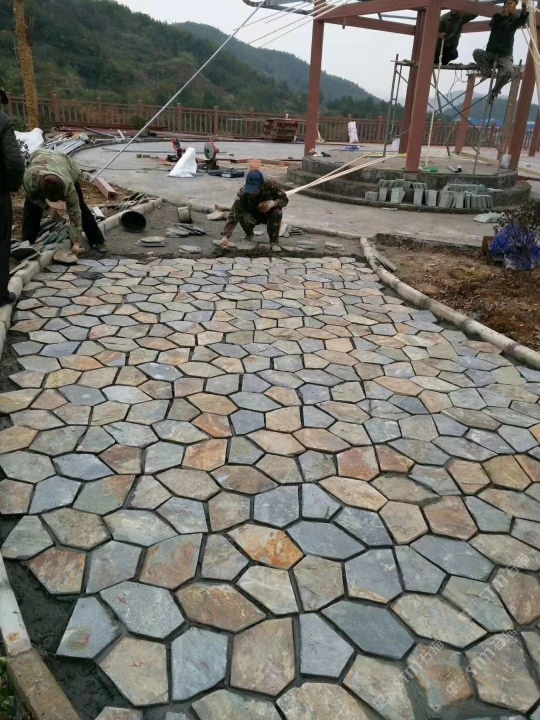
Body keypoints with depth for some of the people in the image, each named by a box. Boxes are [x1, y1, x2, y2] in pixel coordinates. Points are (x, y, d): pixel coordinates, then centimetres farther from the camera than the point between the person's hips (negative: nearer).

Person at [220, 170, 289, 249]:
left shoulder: (271, 186, -31)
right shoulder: (242, 194, -33)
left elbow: (285, 200, -16)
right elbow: (233, 216, -36)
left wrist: (273, 203, -39)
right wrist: (225, 237, -48)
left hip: (269, 215, 0)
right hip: (253, 216, 0)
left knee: (277, 212, -33)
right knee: (244, 218, -33)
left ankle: (274, 241, -8)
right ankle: (249, 234, 4)